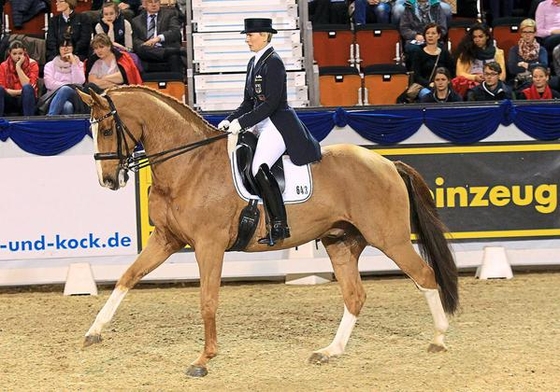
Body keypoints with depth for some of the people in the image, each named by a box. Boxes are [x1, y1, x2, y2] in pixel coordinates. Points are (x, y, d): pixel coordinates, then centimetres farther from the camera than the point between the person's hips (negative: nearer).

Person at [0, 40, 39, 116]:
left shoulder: (32, 64, -1)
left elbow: (29, 86, -15)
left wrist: (18, 67, -16)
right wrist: (19, 92, -17)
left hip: (25, 100, -1)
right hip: (10, 101, 1)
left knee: (27, 88, -33)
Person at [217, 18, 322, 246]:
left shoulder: (273, 63, -13)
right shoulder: (254, 63, 15)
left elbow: (271, 103, -19)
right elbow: (249, 102, 18)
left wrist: (242, 122, -19)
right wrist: (230, 121, 3)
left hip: (278, 124, -10)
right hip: (261, 125, 10)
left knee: (259, 168, -25)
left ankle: (279, 226, -20)